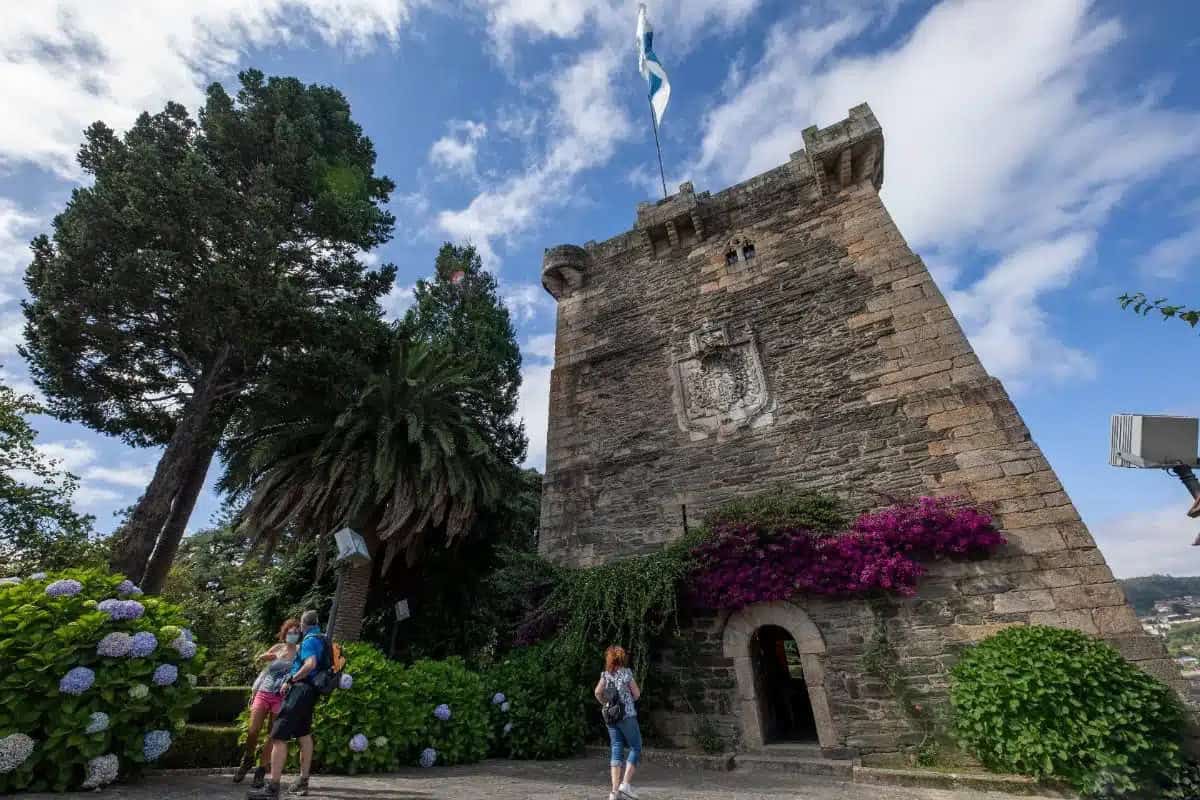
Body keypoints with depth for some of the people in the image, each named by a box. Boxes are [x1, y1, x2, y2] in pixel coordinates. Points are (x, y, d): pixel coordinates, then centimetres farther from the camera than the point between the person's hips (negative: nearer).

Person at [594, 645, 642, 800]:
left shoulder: (605, 674, 3)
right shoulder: (626, 672, -8)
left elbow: (597, 692, -5)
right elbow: (637, 694, -4)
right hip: (627, 715, -5)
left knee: (616, 751, 10)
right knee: (636, 748, 8)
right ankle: (626, 783, -1)